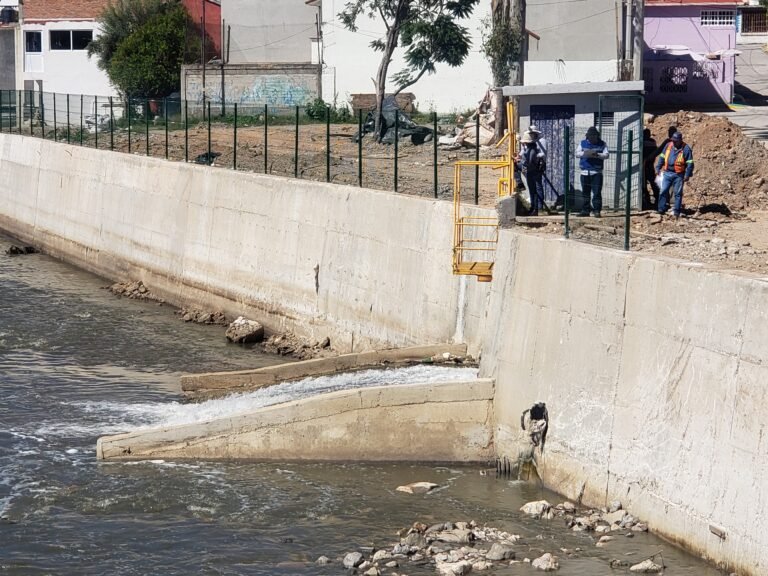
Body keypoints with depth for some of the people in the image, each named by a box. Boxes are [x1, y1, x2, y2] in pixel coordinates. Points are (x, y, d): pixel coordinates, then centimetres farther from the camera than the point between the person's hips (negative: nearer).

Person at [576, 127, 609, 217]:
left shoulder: (602, 144, 5)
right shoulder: (583, 143, 10)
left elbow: (606, 155, -4)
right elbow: (577, 153, 0)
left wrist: (597, 154, -23)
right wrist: (585, 153, -20)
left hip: (597, 172, -2)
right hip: (585, 172, 2)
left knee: (597, 192, -7)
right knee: (585, 193, 6)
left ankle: (596, 210, -6)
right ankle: (585, 210, 12)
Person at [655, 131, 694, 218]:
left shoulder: (686, 149, -4)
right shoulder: (668, 146, 7)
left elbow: (690, 163, -4)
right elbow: (662, 157, 16)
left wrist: (687, 175, -9)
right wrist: (658, 168, 11)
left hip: (678, 175, -3)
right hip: (667, 173, 3)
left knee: (678, 193, 1)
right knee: (663, 191, -2)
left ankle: (677, 211, 7)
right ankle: (661, 209, 3)